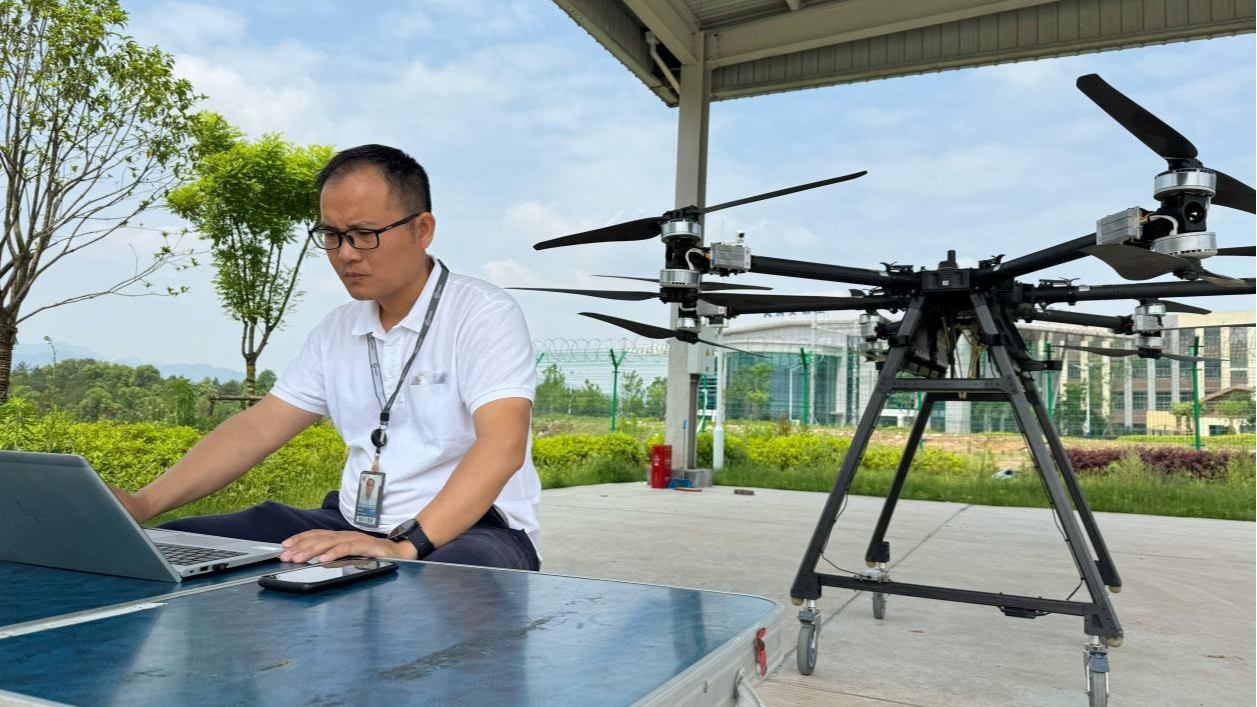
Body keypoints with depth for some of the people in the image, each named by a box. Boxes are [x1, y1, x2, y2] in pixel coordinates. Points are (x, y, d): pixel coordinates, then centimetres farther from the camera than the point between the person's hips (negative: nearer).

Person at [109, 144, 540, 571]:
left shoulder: (484, 314, -11)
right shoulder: (337, 330, 12)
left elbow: (503, 446, -25)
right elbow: (258, 428, 11)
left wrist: (407, 546, -37)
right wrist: (142, 505, -2)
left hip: (468, 531, -6)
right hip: (353, 526, 7)